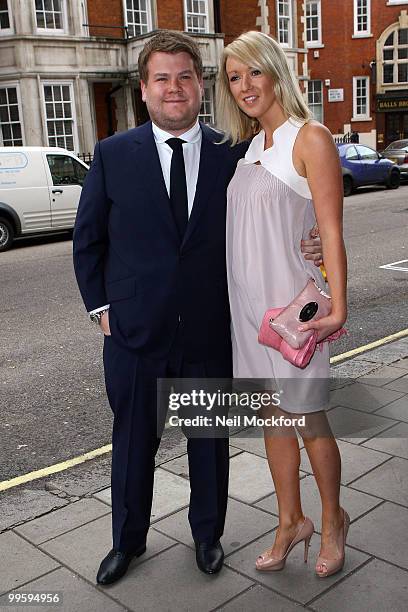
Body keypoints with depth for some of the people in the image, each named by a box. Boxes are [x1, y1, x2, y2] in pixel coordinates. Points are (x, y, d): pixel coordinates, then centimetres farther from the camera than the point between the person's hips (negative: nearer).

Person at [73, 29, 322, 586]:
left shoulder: (233, 155, -1)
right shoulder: (113, 155, -2)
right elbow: (87, 240, 4)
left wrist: (301, 251, -12)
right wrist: (101, 307, 0)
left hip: (210, 332, 1)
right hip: (133, 331, 0)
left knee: (210, 441, 16)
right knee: (133, 442, 16)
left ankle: (207, 534, 41)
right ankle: (128, 541, 40)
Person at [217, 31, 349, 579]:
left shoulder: (310, 138, -8)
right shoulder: (247, 145, 13)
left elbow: (331, 231, -12)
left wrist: (337, 308, -18)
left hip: (292, 302, -7)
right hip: (249, 301, 7)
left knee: (308, 420, 6)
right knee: (272, 417, 15)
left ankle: (332, 520, 30)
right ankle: (291, 522, 31)